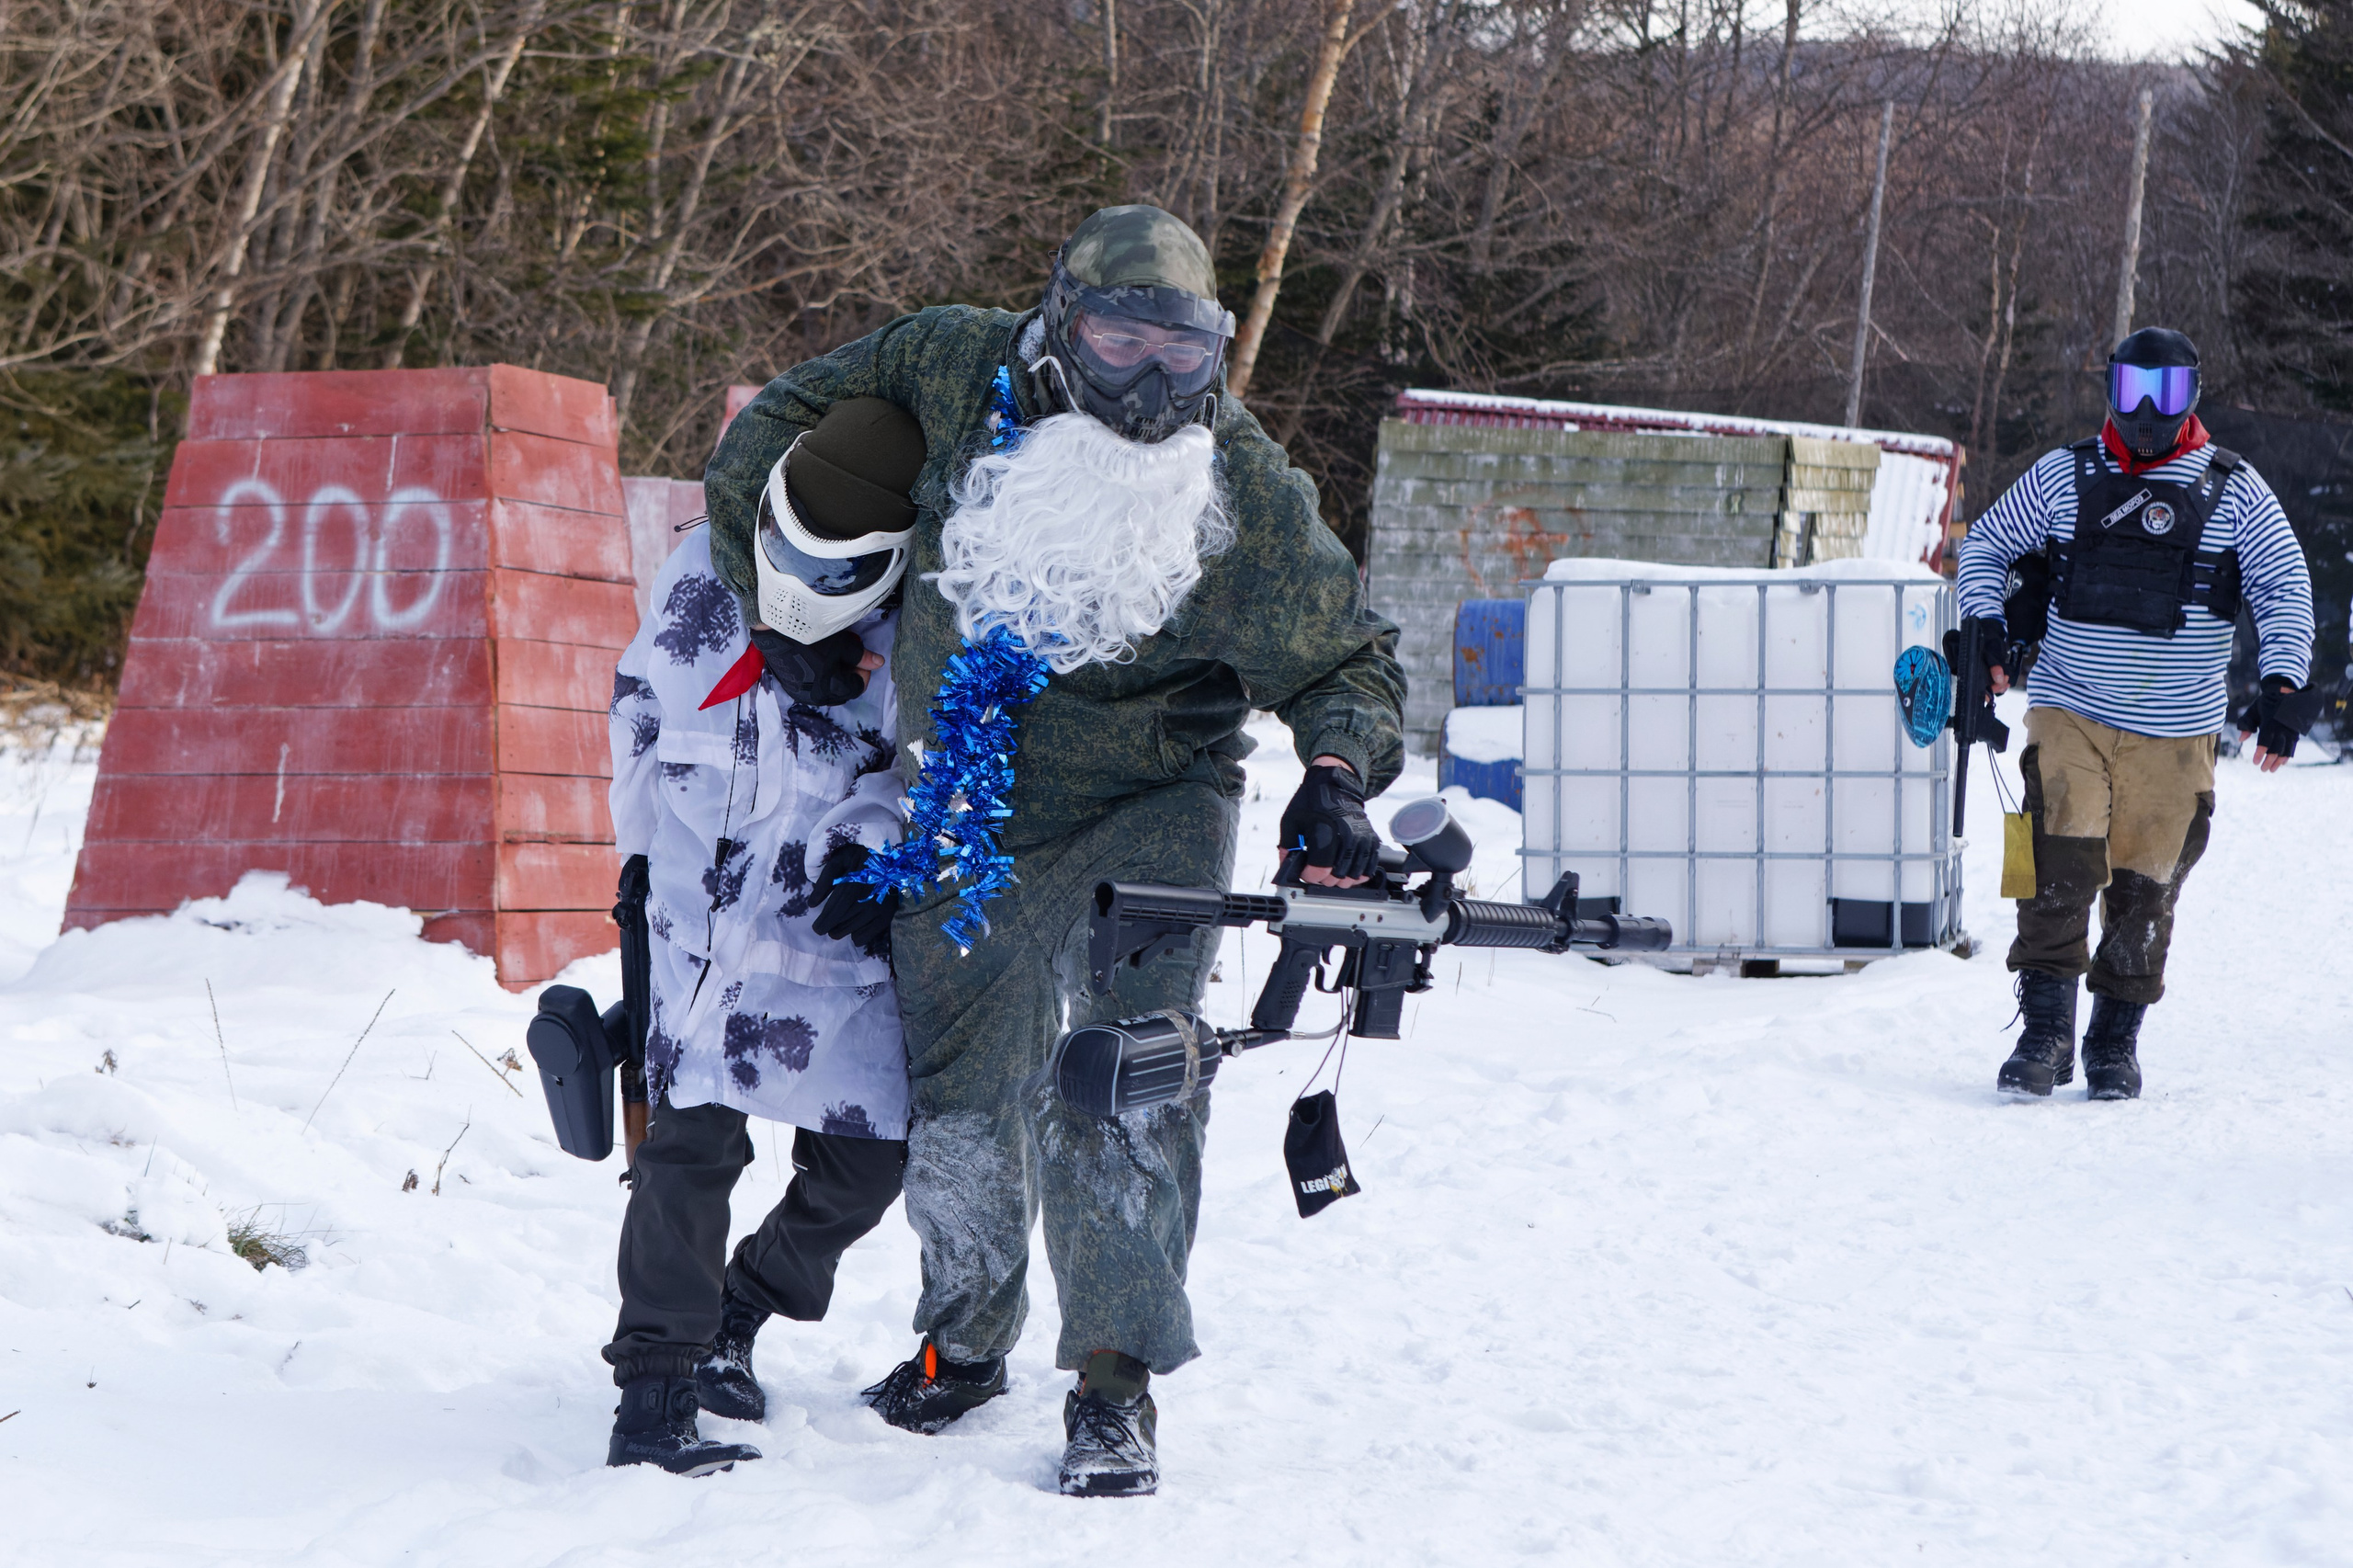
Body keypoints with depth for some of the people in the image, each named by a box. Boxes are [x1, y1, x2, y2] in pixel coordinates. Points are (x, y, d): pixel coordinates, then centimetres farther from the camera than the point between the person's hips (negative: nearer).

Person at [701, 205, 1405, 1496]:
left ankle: (1116, 1382, -9)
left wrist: (1336, 776, -22)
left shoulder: (1246, 494, -15)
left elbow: (1349, 655, -4)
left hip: (1150, 810, -2)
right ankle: (966, 1334, 32)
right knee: (961, 1092, 9)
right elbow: (786, 422, 4)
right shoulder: (952, 371, -12)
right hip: (966, 804, 2)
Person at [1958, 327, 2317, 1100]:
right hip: (2069, 711, 0)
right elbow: (1986, 543, 16)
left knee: (2144, 890, 3)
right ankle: (2046, 1032, -10)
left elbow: (2285, 588, 4)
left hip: (2175, 732, 0)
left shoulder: (2234, 491, 3)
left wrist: (2284, 683, -10)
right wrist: (1987, 624, -1)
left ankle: (2116, 1042, 17)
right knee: (2060, 868, -15)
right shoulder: (2063, 475, 6)